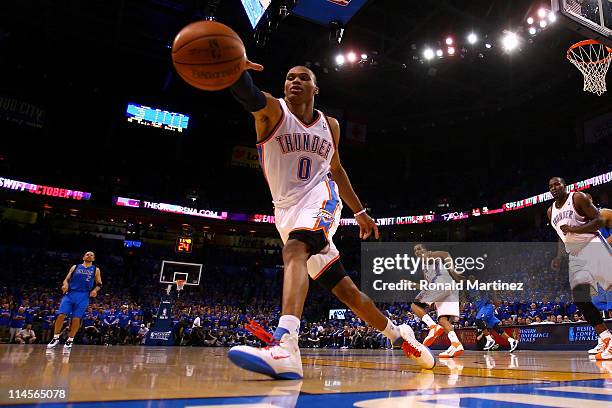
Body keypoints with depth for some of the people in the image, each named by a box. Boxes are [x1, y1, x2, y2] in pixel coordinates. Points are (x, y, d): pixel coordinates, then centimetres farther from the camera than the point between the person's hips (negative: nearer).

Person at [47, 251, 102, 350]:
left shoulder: (95, 270, 11)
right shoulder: (75, 267, 13)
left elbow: (99, 284, 9)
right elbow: (67, 279, 12)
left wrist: (95, 290, -11)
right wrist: (65, 284, -11)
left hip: (83, 296, -1)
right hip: (70, 293, 1)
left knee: (76, 318, -3)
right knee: (61, 315, -7)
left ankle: (70, 340, 10)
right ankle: (55, 338, 7)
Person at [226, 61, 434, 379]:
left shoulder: (330, 125, 8)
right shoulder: (273, 111, -2)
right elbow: (249, 96, -27)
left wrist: (360, 212, 21)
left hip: (319, 198, 0)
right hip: (286, 209, 0)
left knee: (294, 250, -34)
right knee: (342, 287, 3)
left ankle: (284, 347, -48)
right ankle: (398, 334, 23)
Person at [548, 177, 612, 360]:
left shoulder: (578, 198, -2)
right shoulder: (551, 211, 17)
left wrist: (575, 229, -20)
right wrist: (559, 257, 13)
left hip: (593, 245, -6)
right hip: (575, 254, 6)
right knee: (580, 298, -6)